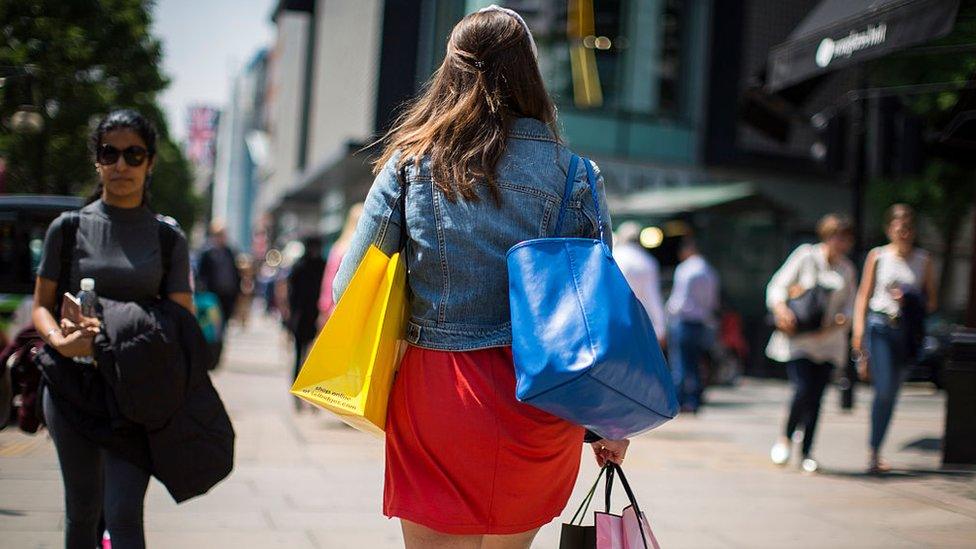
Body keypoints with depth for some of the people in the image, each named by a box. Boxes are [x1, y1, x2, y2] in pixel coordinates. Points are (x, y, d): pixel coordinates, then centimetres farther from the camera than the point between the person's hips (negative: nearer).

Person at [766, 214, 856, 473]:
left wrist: (837, 322, -11)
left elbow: (849, 307, 11)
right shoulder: (805, 256, -1)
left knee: (816, 396, 2)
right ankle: (785, 438, 8)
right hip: (798, 338, -4)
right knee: (803, 390, -15)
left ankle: (807, 452, 13)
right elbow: (777, 287, -2)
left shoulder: (847, 269, 11)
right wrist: (783, 309, -20)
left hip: (828, 342, 4)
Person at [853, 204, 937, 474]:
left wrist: (910, 301, -9)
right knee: (884, 389, -15)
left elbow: (932, 301, 11)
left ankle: (875, 453, 16)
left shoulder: (923, 260, 8)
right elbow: (863, 295, 6)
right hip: (879, 326, -2)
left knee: (891, 394, 6)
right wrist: (858, 331, -2)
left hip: (907, 332, 2)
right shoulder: (877, 256, 4)